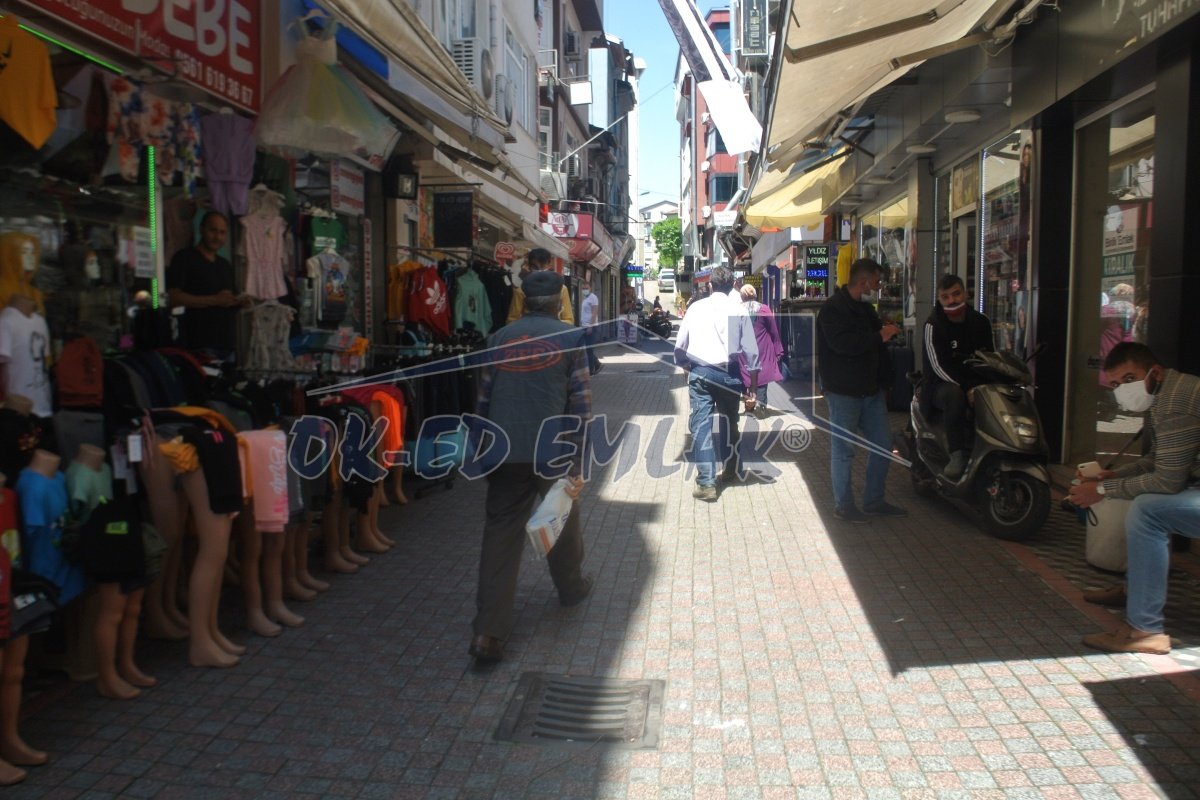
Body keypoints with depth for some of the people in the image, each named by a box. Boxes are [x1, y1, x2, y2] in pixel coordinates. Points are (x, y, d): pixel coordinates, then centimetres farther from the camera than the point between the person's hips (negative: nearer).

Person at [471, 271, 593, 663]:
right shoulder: (571, 337, 2)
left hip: (504, 455, 2)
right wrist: (577, 463, -1)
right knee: (564, 519, 22)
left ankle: (488, 632, -1)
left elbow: (484, 400, 11)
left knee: (500, 534, 3)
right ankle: (571, 586, 44)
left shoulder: (500, 337, 10)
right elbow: (580, 405, -3)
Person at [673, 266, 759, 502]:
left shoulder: (696, 307, 5)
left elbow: (679, 346, 7)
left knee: (701, 425, 1)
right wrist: (752, 389, 5)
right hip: (728, 373, 1)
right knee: (729, 422, 20)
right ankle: (732, 467, 40)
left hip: (699, 372, -1)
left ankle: (706, 483, -5)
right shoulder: (738, 310, 2)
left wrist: (685, 366, 26)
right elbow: (751, 352, 0)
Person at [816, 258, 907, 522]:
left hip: (871, 389, 9)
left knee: (882, 444, 13)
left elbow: (874, 338, 28)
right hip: (844, 391, -9)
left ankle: (874, 501, 25)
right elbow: (842, 343, -28)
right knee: (844, 449, 1)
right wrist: (879, 336, -23)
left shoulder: (865, 308, 15)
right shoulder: (833, 308, -14)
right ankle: (843, 505, 13)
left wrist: (888, 331, 8)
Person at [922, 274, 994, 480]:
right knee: (955, 395, -39)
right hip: (941, 385, -4)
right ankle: (957, 454, -35)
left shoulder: (980, 321, 7)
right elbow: (938, 365, -17)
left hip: (975, 382, 5)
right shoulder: (933, 325, -9)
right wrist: (967, 388, -27)